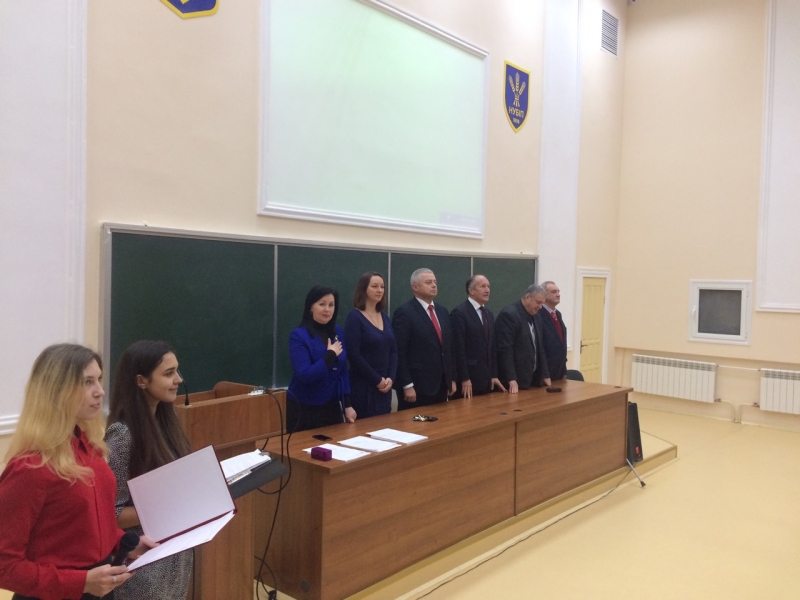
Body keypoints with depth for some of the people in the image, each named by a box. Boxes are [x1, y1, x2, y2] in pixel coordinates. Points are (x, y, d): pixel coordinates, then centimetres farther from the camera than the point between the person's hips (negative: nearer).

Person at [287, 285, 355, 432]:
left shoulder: (337, 332, 5)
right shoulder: (299, 335, -13)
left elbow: (343, 371, 9)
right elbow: (304, 375, -22)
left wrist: (347, 404, 5)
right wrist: (330, 355, -19)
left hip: (332, 406, 6)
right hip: (305, 409, -5)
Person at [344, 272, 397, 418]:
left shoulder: (385, 318, 11)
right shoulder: (354, 317, -10)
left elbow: (393, 350, 10)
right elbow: (353, 355, -16)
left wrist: (390, 378, -4)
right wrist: (377, 380, -12)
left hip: (384, 386, 6)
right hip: (362, 386, -6)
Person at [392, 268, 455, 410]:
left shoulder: (442, 311, 13)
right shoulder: (404, 312, -10)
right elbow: (399, 352, -14)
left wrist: (451, 379, 14)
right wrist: (407, 385, -17)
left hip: (441, 385, 7)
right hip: (416, 386, -7)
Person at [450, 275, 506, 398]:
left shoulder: (489, 314, 15)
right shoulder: (459, 312, -11)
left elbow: (492, 347, 16)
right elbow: (458, 348, -15)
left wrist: (494, 375, 10)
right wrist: (464, 379, -17)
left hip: (486, 378, 7)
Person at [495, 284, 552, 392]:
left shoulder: (535, 318, 13)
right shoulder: (509, 314, -15)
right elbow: (505, 349, -21)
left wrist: (545, 375, 13)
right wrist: (511, 379, -24)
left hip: (532, 378, 8)